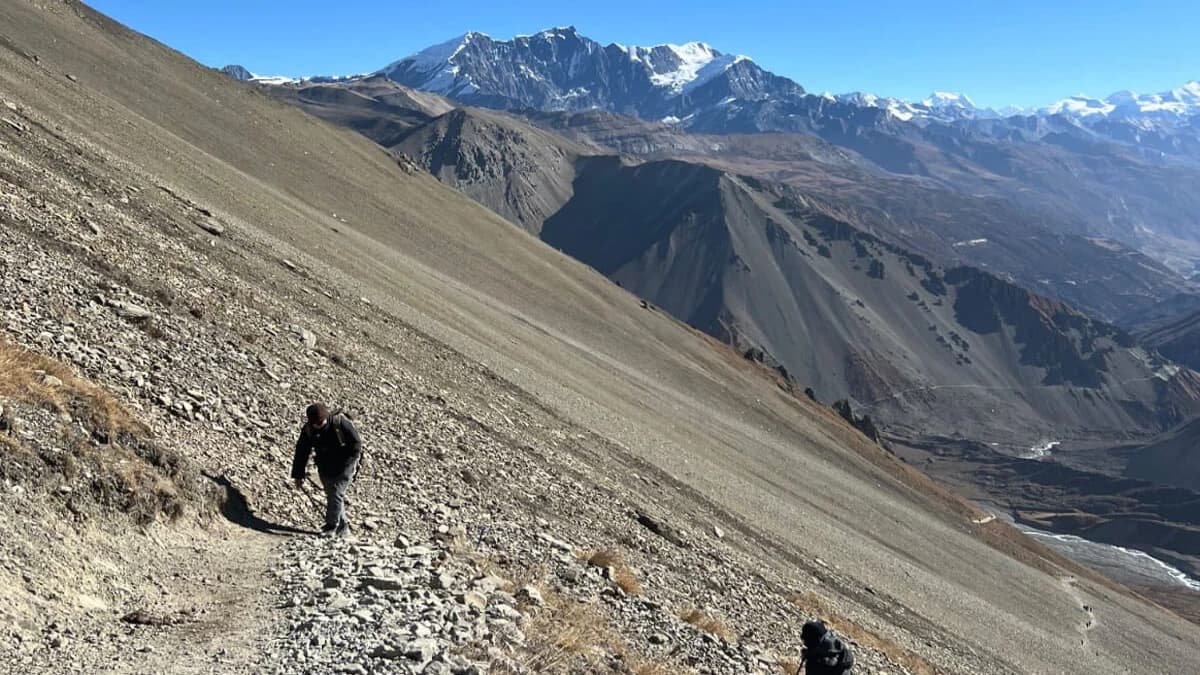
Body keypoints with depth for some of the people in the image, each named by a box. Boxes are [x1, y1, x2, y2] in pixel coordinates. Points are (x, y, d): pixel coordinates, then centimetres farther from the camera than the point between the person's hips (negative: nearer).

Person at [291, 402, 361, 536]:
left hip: (344, 467, -5)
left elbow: (356, 445, -16)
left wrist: (343, 462, -18)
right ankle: (343, 526, 19)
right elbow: (301, 453, 0)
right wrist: (298, 475, 0)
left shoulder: (341, 423, -21)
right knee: (331, 496, 7)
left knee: (336, 494, -13)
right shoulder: (308, 431, -9)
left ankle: (331, 526, -1)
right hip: (325, 469, 5)